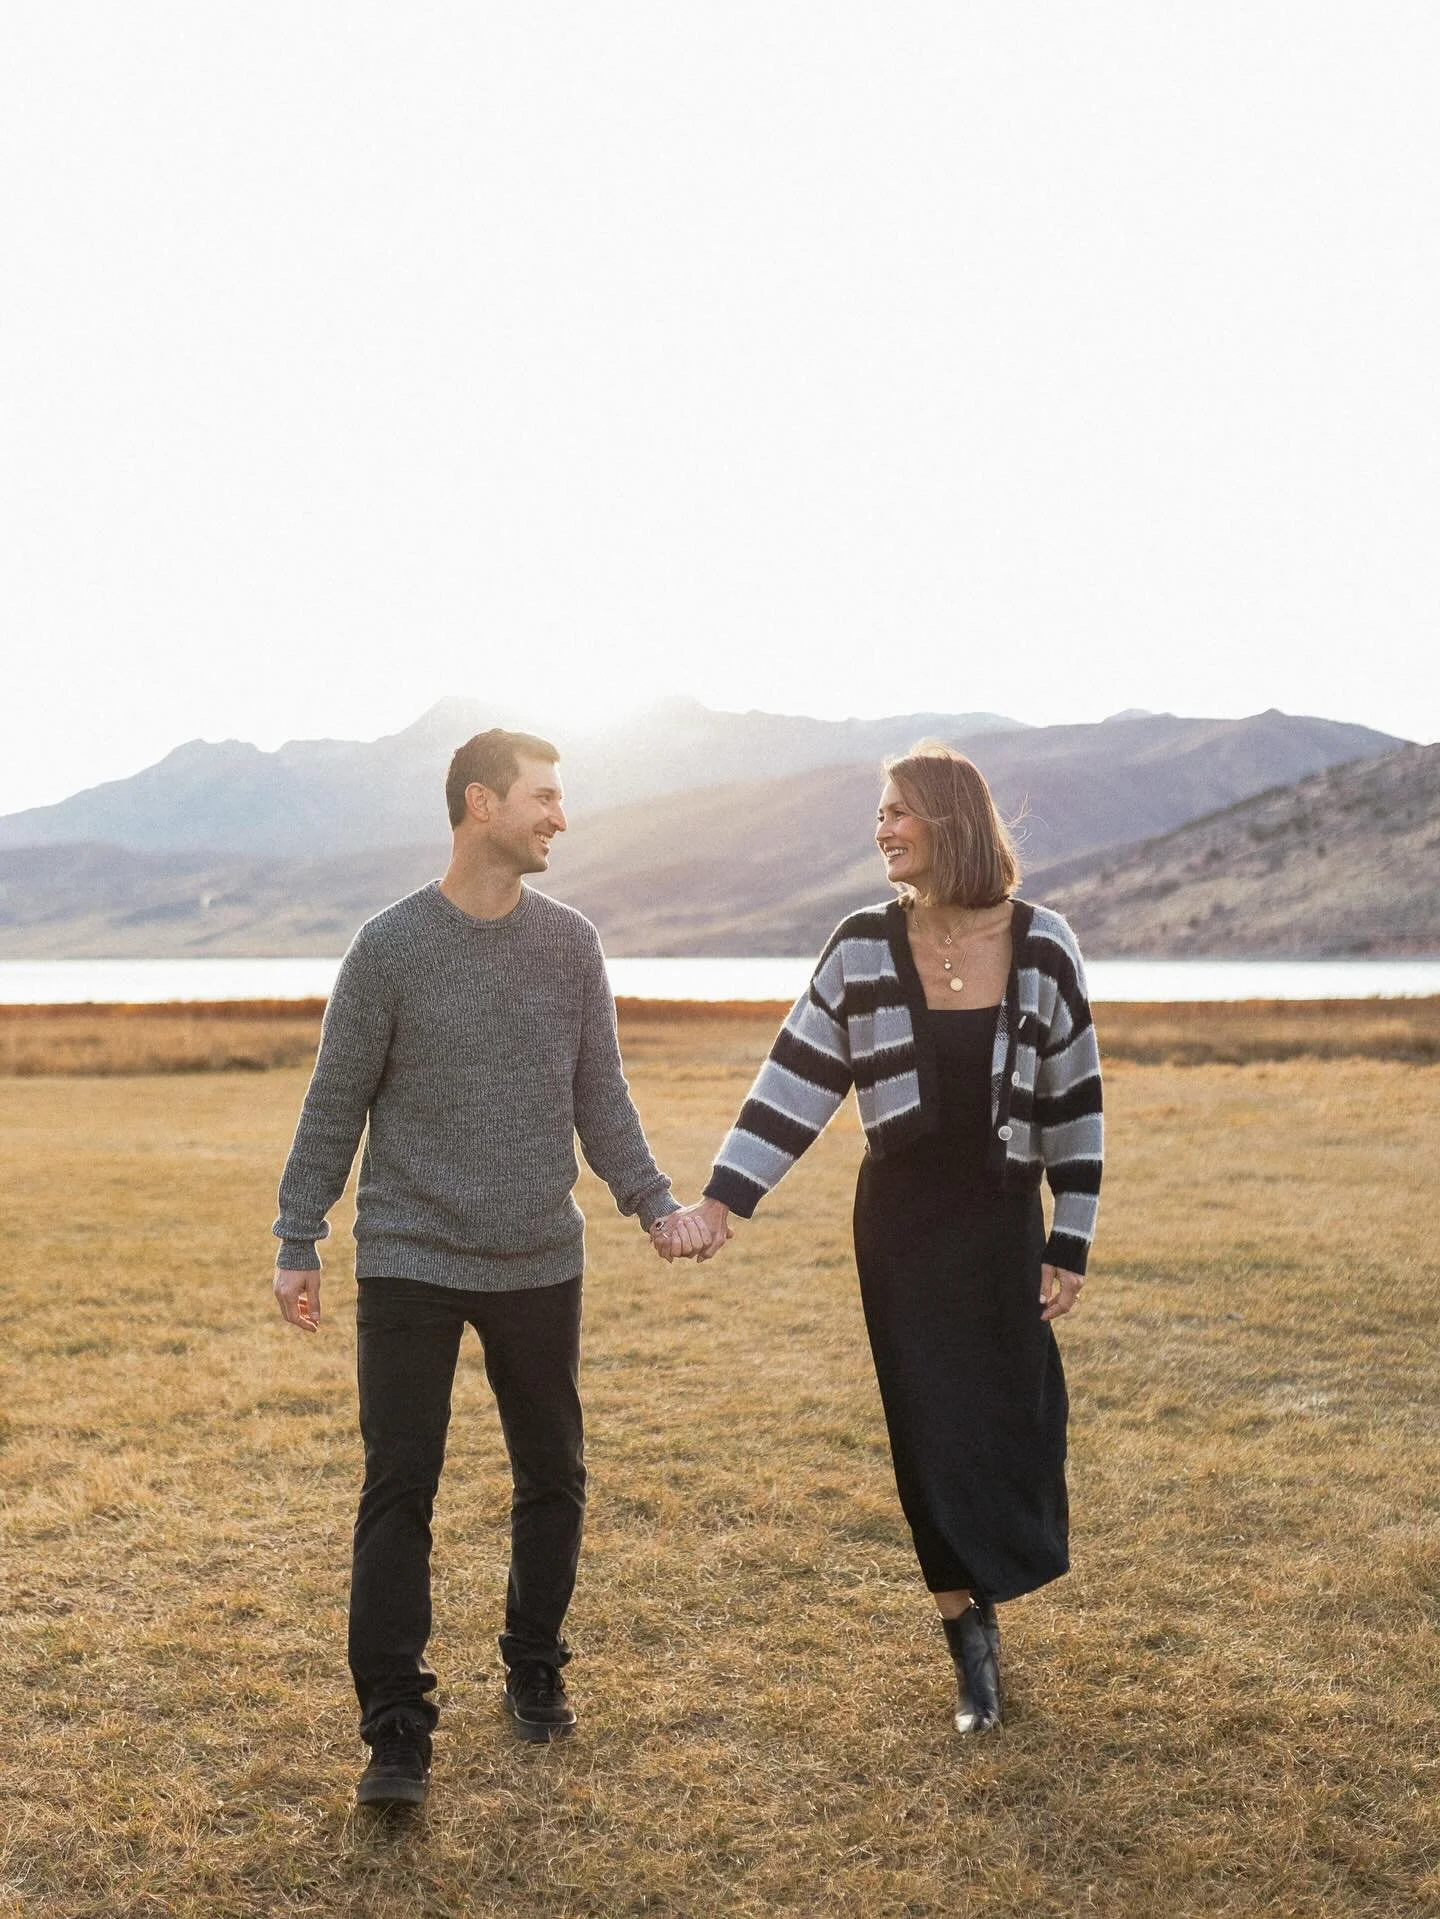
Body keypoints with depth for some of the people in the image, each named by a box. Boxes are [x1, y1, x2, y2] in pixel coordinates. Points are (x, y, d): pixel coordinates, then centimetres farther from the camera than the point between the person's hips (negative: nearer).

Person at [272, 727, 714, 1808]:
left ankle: (535, 1670, 31)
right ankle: (398, 1731, 6)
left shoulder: (571, 943, 4)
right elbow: (336, 1106, 0)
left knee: (554, 1478, 11)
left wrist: (654, 1201, -2)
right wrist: (298, 1242, -2)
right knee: (400, 1490, -3)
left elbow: (600, 1097, 9)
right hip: (410, 1263, -3)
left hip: (541, 1262, 3)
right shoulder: (392, 946, -5)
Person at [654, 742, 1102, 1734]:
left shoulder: (1042, 944, -7)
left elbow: (1075, 1100, -2)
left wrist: (1070, 1245, -2)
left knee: (1011, 1417, 4)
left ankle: (985, 1603, 32)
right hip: (900, 1223, 1)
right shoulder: (863, 946, -4)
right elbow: (798, 1079, -3)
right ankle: (972, 1642, 19)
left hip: (1002, 1219, -1)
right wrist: (724, 1197, -10)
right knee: (929, 1429, 4)